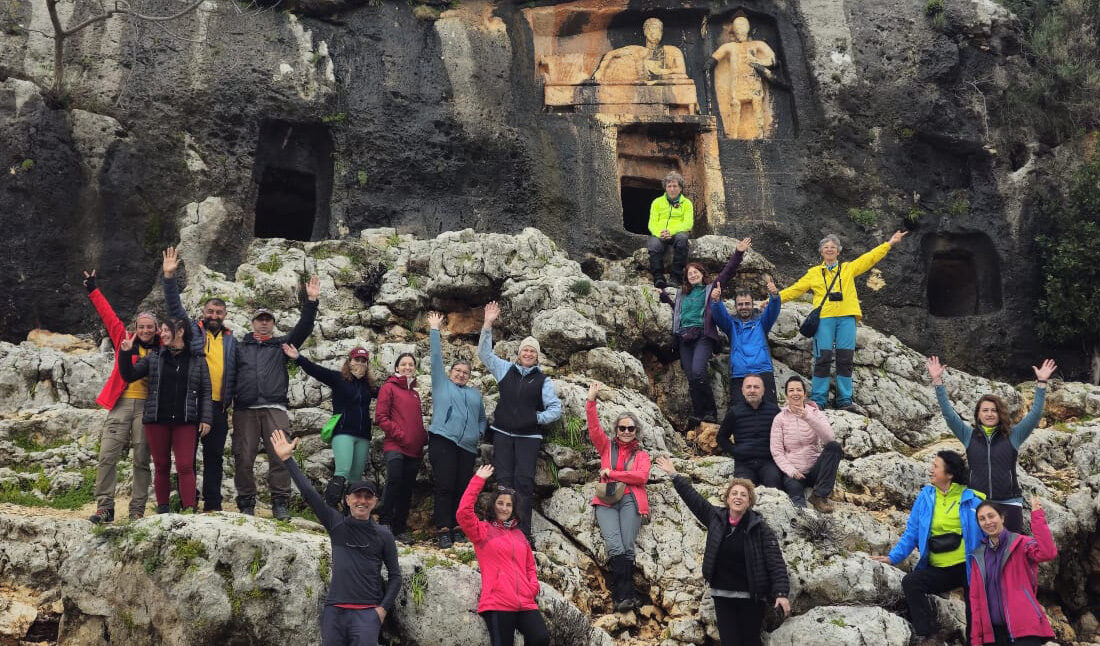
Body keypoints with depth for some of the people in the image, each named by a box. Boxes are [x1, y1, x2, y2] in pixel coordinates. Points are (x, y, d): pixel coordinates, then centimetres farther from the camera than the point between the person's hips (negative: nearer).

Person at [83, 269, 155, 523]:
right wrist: (93, 290, 15)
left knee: (141, 460, 2)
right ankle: (105, 507, 0)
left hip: (147, 407, -1)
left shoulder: (162, 349, 8)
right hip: (121, 404, 1)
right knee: (107, 456, -5)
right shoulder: (125, 341, 10)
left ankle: (137, 510, 8)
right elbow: (109, 315, 13)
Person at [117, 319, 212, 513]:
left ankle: (189, 509, -9)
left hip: (185, 421, -2)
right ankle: (162, 508, 14)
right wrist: (125, 353, -5)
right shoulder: (154, 357, 10)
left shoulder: (197, 359, 6)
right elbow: (129, 375, 11)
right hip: (157, 420, 2)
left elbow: (206, 391, 5)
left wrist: (206, 418, -3)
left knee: (185, 466, -8)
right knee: (161, 466, 7)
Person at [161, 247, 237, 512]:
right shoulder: (193, 330, 6)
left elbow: (234, 373, 17)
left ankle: (213, 505, 14)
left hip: (218, 407, 3)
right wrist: (169, 277, -17)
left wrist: (230, 401, 7)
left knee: (215, 456, 8)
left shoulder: (231, 340, 14)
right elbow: (175, 307, -5)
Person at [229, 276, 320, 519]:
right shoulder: (241, 347, 19)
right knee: (243, 457, -1)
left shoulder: (282, 344, 18)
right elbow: (230, 375, 12)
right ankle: (246, 503, 7)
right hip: (244, 410, 1)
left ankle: (280, 503, -6)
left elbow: (303, 329, 7)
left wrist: (311, 302, -4)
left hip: (274, 408, -1)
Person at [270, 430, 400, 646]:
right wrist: (287, 459, 1)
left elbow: (395, 575, 8)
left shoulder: (383, 535, 6)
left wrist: (383, 608, -3)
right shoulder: (337, 524, 9)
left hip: (367, 612, -2)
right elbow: (308, 492, 5)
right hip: (334, 610, 2)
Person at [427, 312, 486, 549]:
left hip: (467, 446, 4)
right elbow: (436, 358, 10)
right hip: (443, 440, -4)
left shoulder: (475, 393, 25)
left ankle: (458, 529, 4)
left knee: (463, 489, 0)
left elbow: (482, 418, 31)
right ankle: (443, 531, -10)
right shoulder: (442, 384, 15)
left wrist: (478, 434, 12)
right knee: (444, 487, -10)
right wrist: (434, 330, 8)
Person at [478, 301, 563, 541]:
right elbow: (484, 353, 9)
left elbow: (556, 409, 6)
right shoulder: (506, 370, 12)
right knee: (503, 480, -3)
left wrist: (537, 418, -7)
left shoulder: (542, 381, 7)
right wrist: (488, 325, 0)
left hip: (528, 436, -1)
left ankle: (522, 532, -8)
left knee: (524, 481, -8)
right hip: (503, 433, 2)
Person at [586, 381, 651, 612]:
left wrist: (612, 473, -2)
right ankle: (625, 595, -27)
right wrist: (591, 400, -1)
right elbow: (594, 428, 9)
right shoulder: (607, 447, 23)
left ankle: (621, 596, -21)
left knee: (627, 548, -19)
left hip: (630, 500, 0)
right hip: (606, 501, 0)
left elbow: (642, 476, 1)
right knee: (616, 548, -22)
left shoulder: (641, 455, 20)